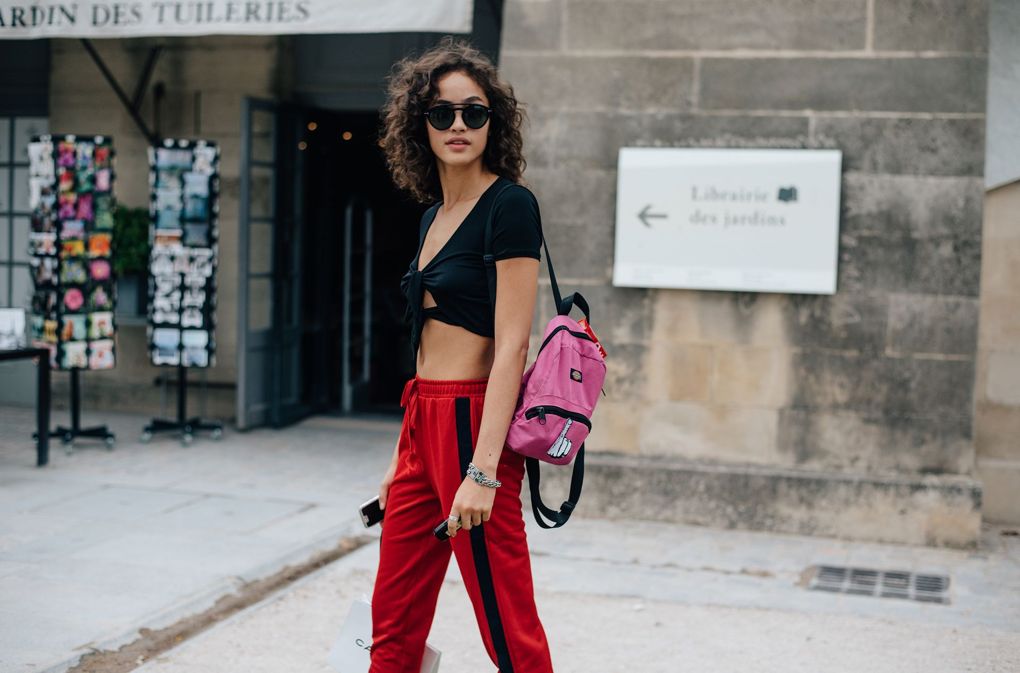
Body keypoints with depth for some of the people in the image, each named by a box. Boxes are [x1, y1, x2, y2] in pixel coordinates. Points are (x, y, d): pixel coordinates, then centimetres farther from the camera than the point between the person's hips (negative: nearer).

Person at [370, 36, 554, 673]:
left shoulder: (509, 204, -11)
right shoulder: (434, 214, 14)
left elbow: (511, 345, -17)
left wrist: (483, 470, -23)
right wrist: (403, 456, 18)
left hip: (473, 420, -8)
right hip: (424, 420, 9)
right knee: (394, 619, 14)